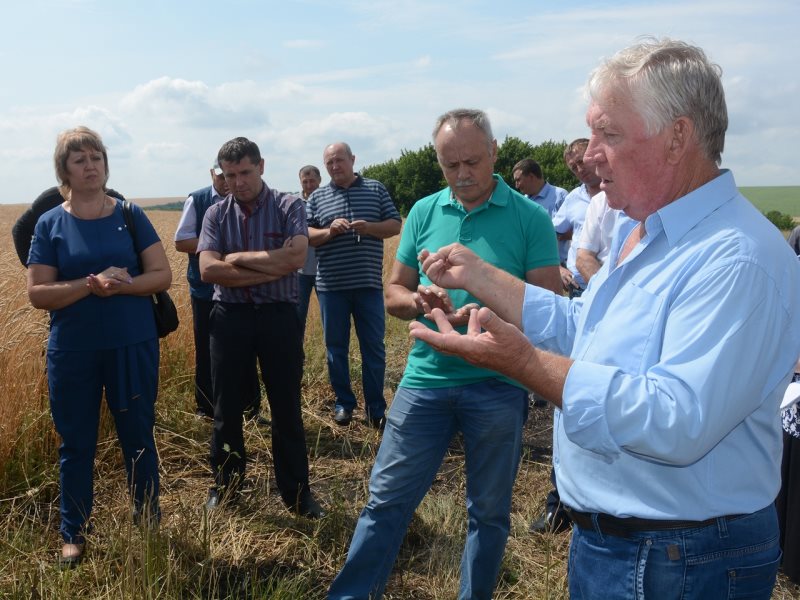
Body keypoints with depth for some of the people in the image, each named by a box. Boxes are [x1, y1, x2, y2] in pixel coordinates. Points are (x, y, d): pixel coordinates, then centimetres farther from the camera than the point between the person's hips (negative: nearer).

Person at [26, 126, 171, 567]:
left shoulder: (130, 215, 0)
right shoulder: (50, 224, -1)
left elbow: (162, 275, -3)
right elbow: (37, 293, -6)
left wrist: (121, 286, -20)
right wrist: (91, 285, -21)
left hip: (133, 346, 0)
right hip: (71, 352, 0)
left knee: (138, 437, 11)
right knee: (76, 444, 11)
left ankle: (149, 524, 27)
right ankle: (74, 534, 26)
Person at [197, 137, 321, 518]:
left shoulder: (289, 207, -2)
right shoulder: (216, 214, 3)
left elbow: (296, 257, -20)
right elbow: (208, 270, -12)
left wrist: (239, 258, -12)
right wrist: (271, 270, -16)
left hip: (278, 315, -2)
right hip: (231, 317, 2)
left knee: (286, 408, 7)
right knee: (227, 408, 13)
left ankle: (297, 493, 20)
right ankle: (225, 488, 30)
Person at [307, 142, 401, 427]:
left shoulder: (376, 189, 7)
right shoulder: (317, 197, 8)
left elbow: (395, 225, 4)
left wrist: (369, 227, -15)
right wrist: (329, 231, -15)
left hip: (369, 283, -1)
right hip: (331, 286, 1)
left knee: (374, 348, 3)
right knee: (336, 348, 8)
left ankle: (376, 408, 13)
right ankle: (343, 403, 21)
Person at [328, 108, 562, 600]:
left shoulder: (530, 217, -4)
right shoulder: (424, 212, 6)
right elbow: (394, 293, 9)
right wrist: (418, 301, -14)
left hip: (498, 386, -2)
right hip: (426, 377, 2)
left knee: (490, 512, 14)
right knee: (387, 499, 7)